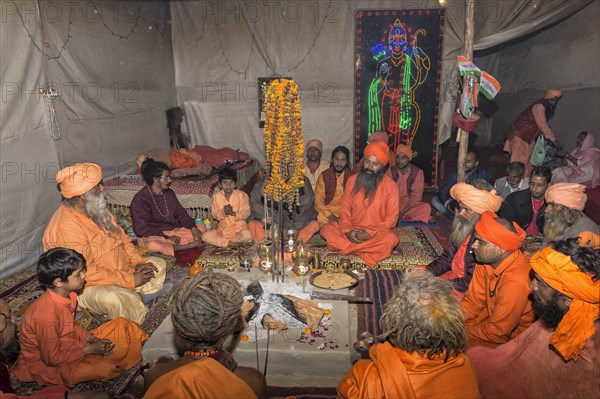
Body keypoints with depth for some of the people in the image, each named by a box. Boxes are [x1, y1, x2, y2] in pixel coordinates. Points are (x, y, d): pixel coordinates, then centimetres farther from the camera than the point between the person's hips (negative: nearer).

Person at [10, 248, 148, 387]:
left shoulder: (68, 295, -8)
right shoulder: (46, 314, -33)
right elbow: (52, 358, -24)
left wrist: (91, 338, -4)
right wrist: (89, 350, -17)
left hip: (70, 347, 8)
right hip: (50, 365, -8)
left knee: (121, 325, 2)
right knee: (106, 368, -28)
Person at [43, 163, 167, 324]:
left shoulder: (97, 209, 2)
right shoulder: (66, 226, -27)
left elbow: (120, 236, 13)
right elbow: (85, 272, -31)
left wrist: (138, 261, -3)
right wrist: (129, 280, -27)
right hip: (88, 287, -9)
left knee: (158, 265, 8)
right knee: (115, 299, -38)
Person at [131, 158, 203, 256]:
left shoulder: (169, 193, 7)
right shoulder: (140, 199, -14)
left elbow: (180, 213, 10)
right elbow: (142, 229, -19)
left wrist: (193, 227, -9)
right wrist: (167, 238, -22)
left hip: (173, 231, 7)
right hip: (152, 236, -7)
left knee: (200, 229, -4)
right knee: (153, 244, -41)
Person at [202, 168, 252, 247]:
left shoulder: (241, 195, -7)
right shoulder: (216, 196, -2)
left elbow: (246, 213, -6)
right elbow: (215, 215, 1)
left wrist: (233, 213, -23)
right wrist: (223, 213, -20)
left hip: (239, 227, -2)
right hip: (223, 228, 3)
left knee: (247, 235, -36)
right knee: (205, 236, -20)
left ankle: (221, 240, -16)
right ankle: (231, 243, -19)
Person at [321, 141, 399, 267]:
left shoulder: (390, 186, -8)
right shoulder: (352, 180, 0)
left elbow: (391, 218, -9)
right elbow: (345, 209, 2)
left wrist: (369, 233, -20)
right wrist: (348, 230, -16)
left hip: (377, 231, -2)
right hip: (352, 229, 3)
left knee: (390, 239, -35)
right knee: (326, 229, -20)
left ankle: (347, 246, -23)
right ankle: (367, 248, -23)